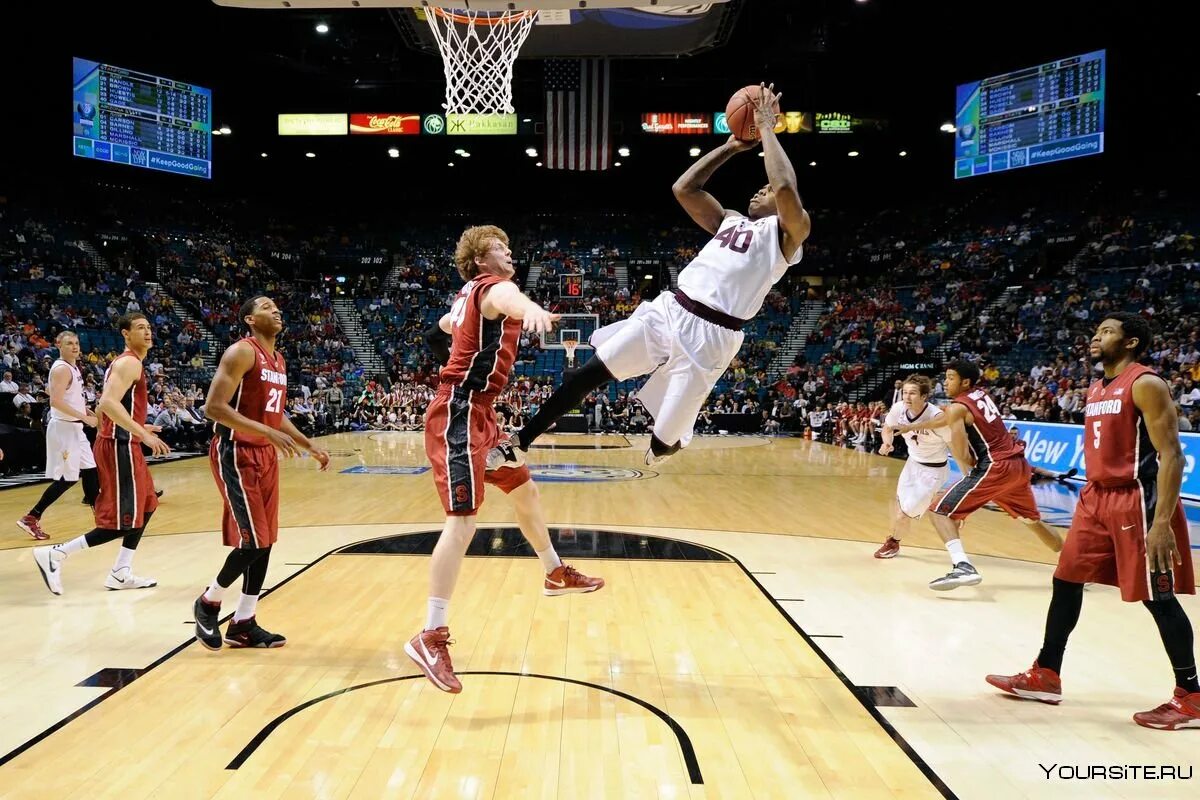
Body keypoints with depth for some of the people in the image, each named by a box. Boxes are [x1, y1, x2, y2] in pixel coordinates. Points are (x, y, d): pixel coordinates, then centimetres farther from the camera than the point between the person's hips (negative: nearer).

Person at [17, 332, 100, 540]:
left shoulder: (72, 368, 13)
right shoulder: (61, 369, -16)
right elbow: (56, 401, -26)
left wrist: (85, 410, 11)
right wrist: (84, 417, -24)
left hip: (74, 427, 10)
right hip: (63, 428, -10)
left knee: (90, 471, 12)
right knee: (67, 478, -7)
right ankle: (31, 518, 0)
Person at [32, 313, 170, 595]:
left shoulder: (126, 362, 18)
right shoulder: (130, 362, -13)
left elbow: (111, 405, 23)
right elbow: (108, 403, -27)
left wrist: (138, 428, 27)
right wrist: (143, 434, -28)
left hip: (124, 444, 11)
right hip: (120, 446, -11)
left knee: (145, 507, 16)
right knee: (124, 520, -8)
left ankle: (121, 574, 20)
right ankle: (55, 554, -2)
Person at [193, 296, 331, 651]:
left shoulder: (279, 361, 14)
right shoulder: (241, 352, -13)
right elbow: (213, 407, -21)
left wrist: (310, 446, 17)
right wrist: (268, 433, -27)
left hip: (265, 456, 9)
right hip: (236, 454, -9)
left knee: (265, 542, 8)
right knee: (253, 541, -10)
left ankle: (243, 624, 17)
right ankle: (208, 602, 14)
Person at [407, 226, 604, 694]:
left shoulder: (469, 296, 17)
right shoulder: (490, 286, -11)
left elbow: (442, 328, 39)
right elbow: (507, 298, -40)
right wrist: (529, 308, -62)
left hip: (477, 412, 11)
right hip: (460, 414, -11)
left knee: (524, 489, 22)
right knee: (462, 521, -16)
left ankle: (555, 574, 40)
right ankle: (431, 638, -14)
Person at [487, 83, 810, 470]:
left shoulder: (788, 231, 4)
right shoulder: (730, 220, 25)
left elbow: (787, 187, -17)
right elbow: (683, 189, 23)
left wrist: (767, 128, -5)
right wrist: (731, 146, 21)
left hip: (709, 335, -6)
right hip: (668, 309, 6)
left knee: (664, 442, -2)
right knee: (589, 371, -3)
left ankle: (665, 443, 38)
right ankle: (518, 444, 7)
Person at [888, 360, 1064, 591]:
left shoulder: (958, 407, -7)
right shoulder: (981, 394, 16)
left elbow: (963, 456, -16)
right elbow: (944, 420, 30)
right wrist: (910, 427, 35)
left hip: (994, 468, -8)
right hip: (1018, 463, 8)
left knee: (941, 512, -7)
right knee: (1033, 520, 28)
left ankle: (963, 567, -26)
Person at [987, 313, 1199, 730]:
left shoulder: (1146, 384, -12)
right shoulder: (1096, 390, 14)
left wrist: (1162, 522, -24)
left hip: (1137, 500, -9)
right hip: (1097, 498, 9)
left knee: (1158, 598, -1)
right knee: (1066, 581, 10)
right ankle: (1045, 675, 20)